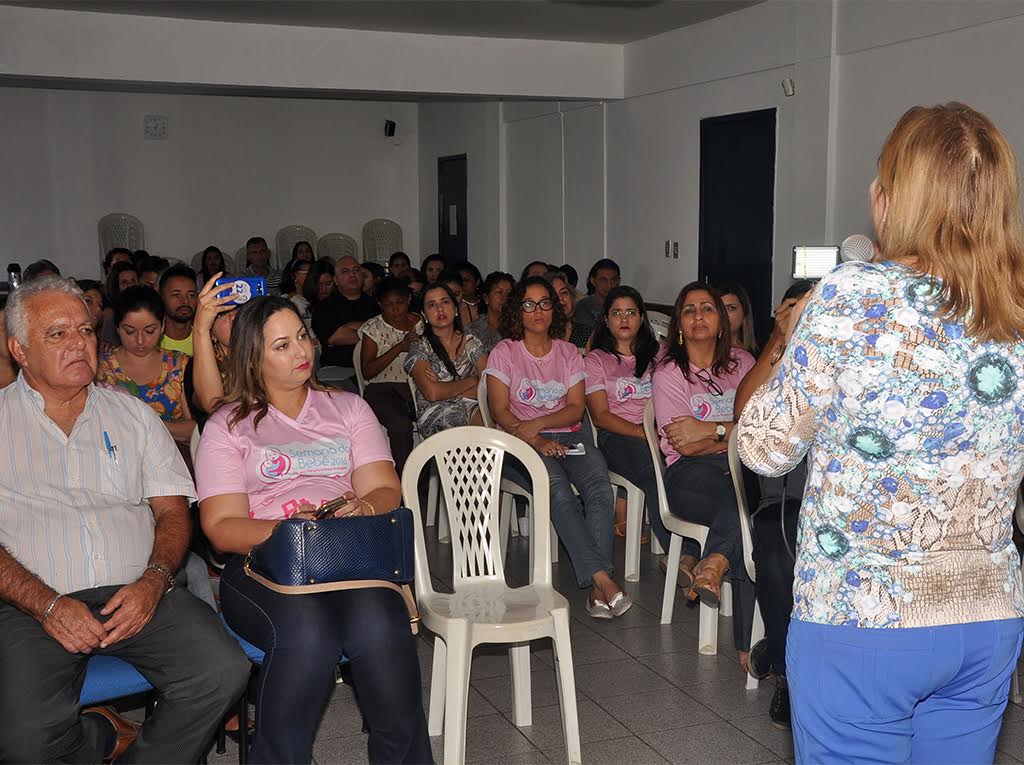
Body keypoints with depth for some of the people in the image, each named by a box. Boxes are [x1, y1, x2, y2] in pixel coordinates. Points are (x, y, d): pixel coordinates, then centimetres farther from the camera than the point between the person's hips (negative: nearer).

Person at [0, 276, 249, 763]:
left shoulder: (132, 415, 17)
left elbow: (173, 509, 11)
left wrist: (153, 581, -8)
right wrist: (49, 605, -15)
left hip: (136, 595, 2)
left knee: (224, 672, -24)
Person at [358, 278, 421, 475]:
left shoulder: (419, 323, 12)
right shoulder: (374, 328, 3)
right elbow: (367, 372, -6)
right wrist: (400, 347, -12)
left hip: (414, 385, 3)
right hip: (382, 389, -3)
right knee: (401, 424, -34)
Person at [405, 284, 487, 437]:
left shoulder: (470, 341, 13)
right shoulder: (420, 347, 2)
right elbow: (432, 393, -13)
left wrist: (447, 390, -9)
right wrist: (471, 382, -1)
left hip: (472, 406, 2)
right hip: (435, 411, -2)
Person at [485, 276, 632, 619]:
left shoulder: (569, 353, 16)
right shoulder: (504, 353, 7)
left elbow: (576, 409, 7)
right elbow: (500, 411, -3)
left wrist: (538, 423, -12)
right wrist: (537, 441, -17)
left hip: (568, 436, 3)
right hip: (524, 444, -3)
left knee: (600, 489, -28)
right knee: (560, 492, -33)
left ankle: (596, 590, -35)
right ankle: (602, 577, -38)